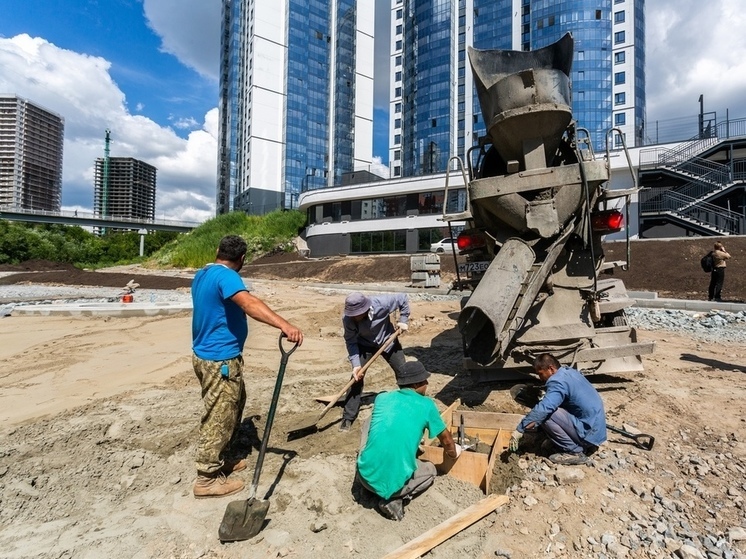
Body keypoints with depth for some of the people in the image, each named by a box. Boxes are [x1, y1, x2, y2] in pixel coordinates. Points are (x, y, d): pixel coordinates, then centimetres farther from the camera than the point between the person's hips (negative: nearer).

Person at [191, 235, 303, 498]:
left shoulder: (202, 274, 11)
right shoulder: (225, 276, -21)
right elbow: (250, 304, -39)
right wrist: (285, 325, -49)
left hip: (207, 354, 10)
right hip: (220, 360, -10)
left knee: (231, 408, 22)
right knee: (218, 418, 3)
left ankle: (219, 461, 35)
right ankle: (207, 478, 17)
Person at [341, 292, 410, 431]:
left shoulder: (381, 303, -36)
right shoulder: (348, 318, -31)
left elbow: (403, 298, -19)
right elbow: (351, 342, -19)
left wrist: (403, 320, -17)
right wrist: (355, 364, -28)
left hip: (388, 341, 0)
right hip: (365, 345, 0)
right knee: (356, 377, -9)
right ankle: (348, 417, 4)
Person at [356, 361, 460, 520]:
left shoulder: (381, 398, 7)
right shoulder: (426, 405, -2)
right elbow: (446, 440, 15)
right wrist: (453, 454, 39)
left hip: (365, 475, 3)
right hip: (393, 483, -3)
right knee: (430, 470, 29)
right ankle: (393, 500, 5)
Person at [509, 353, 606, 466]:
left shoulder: (558, 381, -21)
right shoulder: (570, 372, 9)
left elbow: (542, 409, -32)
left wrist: (519, 430, -27)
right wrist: (535, 423, 17)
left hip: (589, 433, -10)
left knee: (545, 414, -18)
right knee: (548, 410, 14)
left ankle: (574, 452, -7)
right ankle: (582, 445, 14)